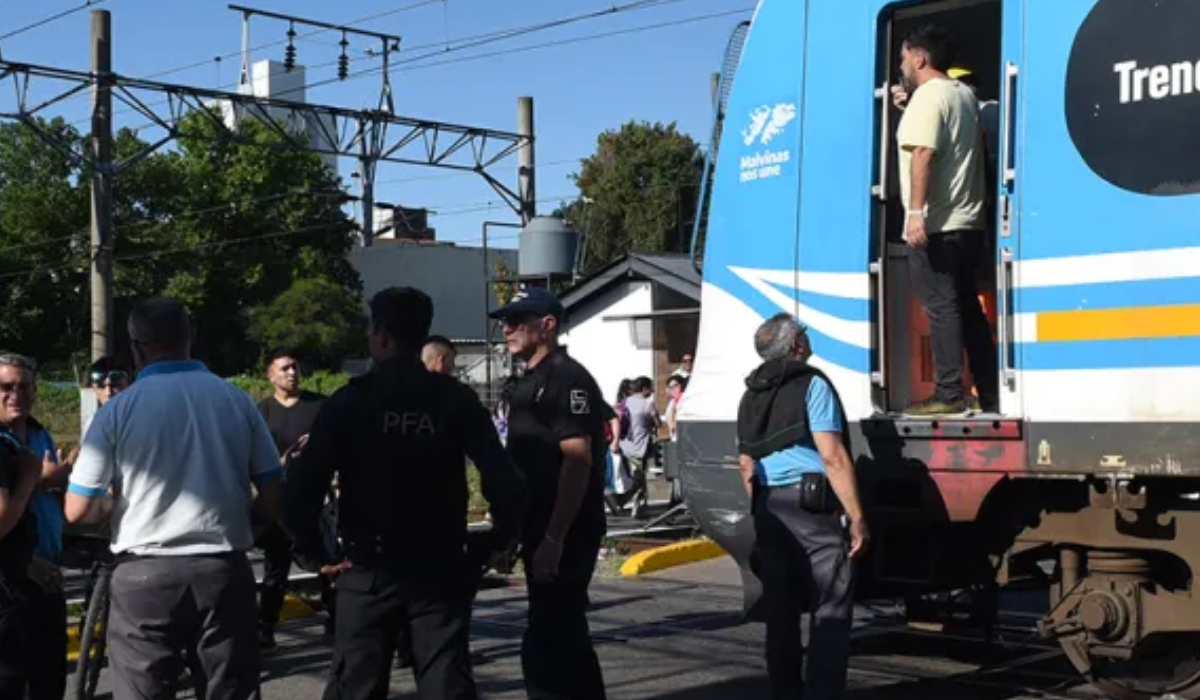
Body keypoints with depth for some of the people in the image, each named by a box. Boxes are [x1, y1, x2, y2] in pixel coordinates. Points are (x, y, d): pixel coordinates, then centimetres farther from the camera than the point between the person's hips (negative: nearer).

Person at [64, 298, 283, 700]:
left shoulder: (120, 409, -5)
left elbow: (78, 510, -3)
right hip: (225, 569, 2)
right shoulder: (236, 399, 2)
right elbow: (273, 502, 3)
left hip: (145, 574, -2)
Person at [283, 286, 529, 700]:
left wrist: (314, 553, 0)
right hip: (441, 568, 2)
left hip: (370, 569, -1)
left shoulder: (351, 400, -6)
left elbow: (302, 487, -12)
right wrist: (492, 544, 3)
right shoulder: (456, 398, -2)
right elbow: (504, 482, -10)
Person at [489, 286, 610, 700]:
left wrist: (554, 539, -26)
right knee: (566, 638, 16)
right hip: (542, 532, 10)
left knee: (544, 646, -10)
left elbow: (578, 461, -22)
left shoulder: (566, 379, -14)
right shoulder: (531, 381, 16)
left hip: (564, 536, -10)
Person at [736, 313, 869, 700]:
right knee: (832, 609, -3)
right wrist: (857, 516, -13)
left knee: (781, 611, 11)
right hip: (810, 506, -7)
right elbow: (832, 457, -14)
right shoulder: (811, 384, -6)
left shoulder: (751, 396, 15)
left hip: (768, 508, 7)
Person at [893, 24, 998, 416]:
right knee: (967, 306, 13)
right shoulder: (965, 95, 18)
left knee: (941, 307, -8)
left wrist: (916, 211, -28)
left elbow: (923, 154, -22)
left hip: (935, 225, -9)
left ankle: (949, 394, -9)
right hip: (968, 222, 9)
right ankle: (990, 395, 15)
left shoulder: (926, 97, -10)